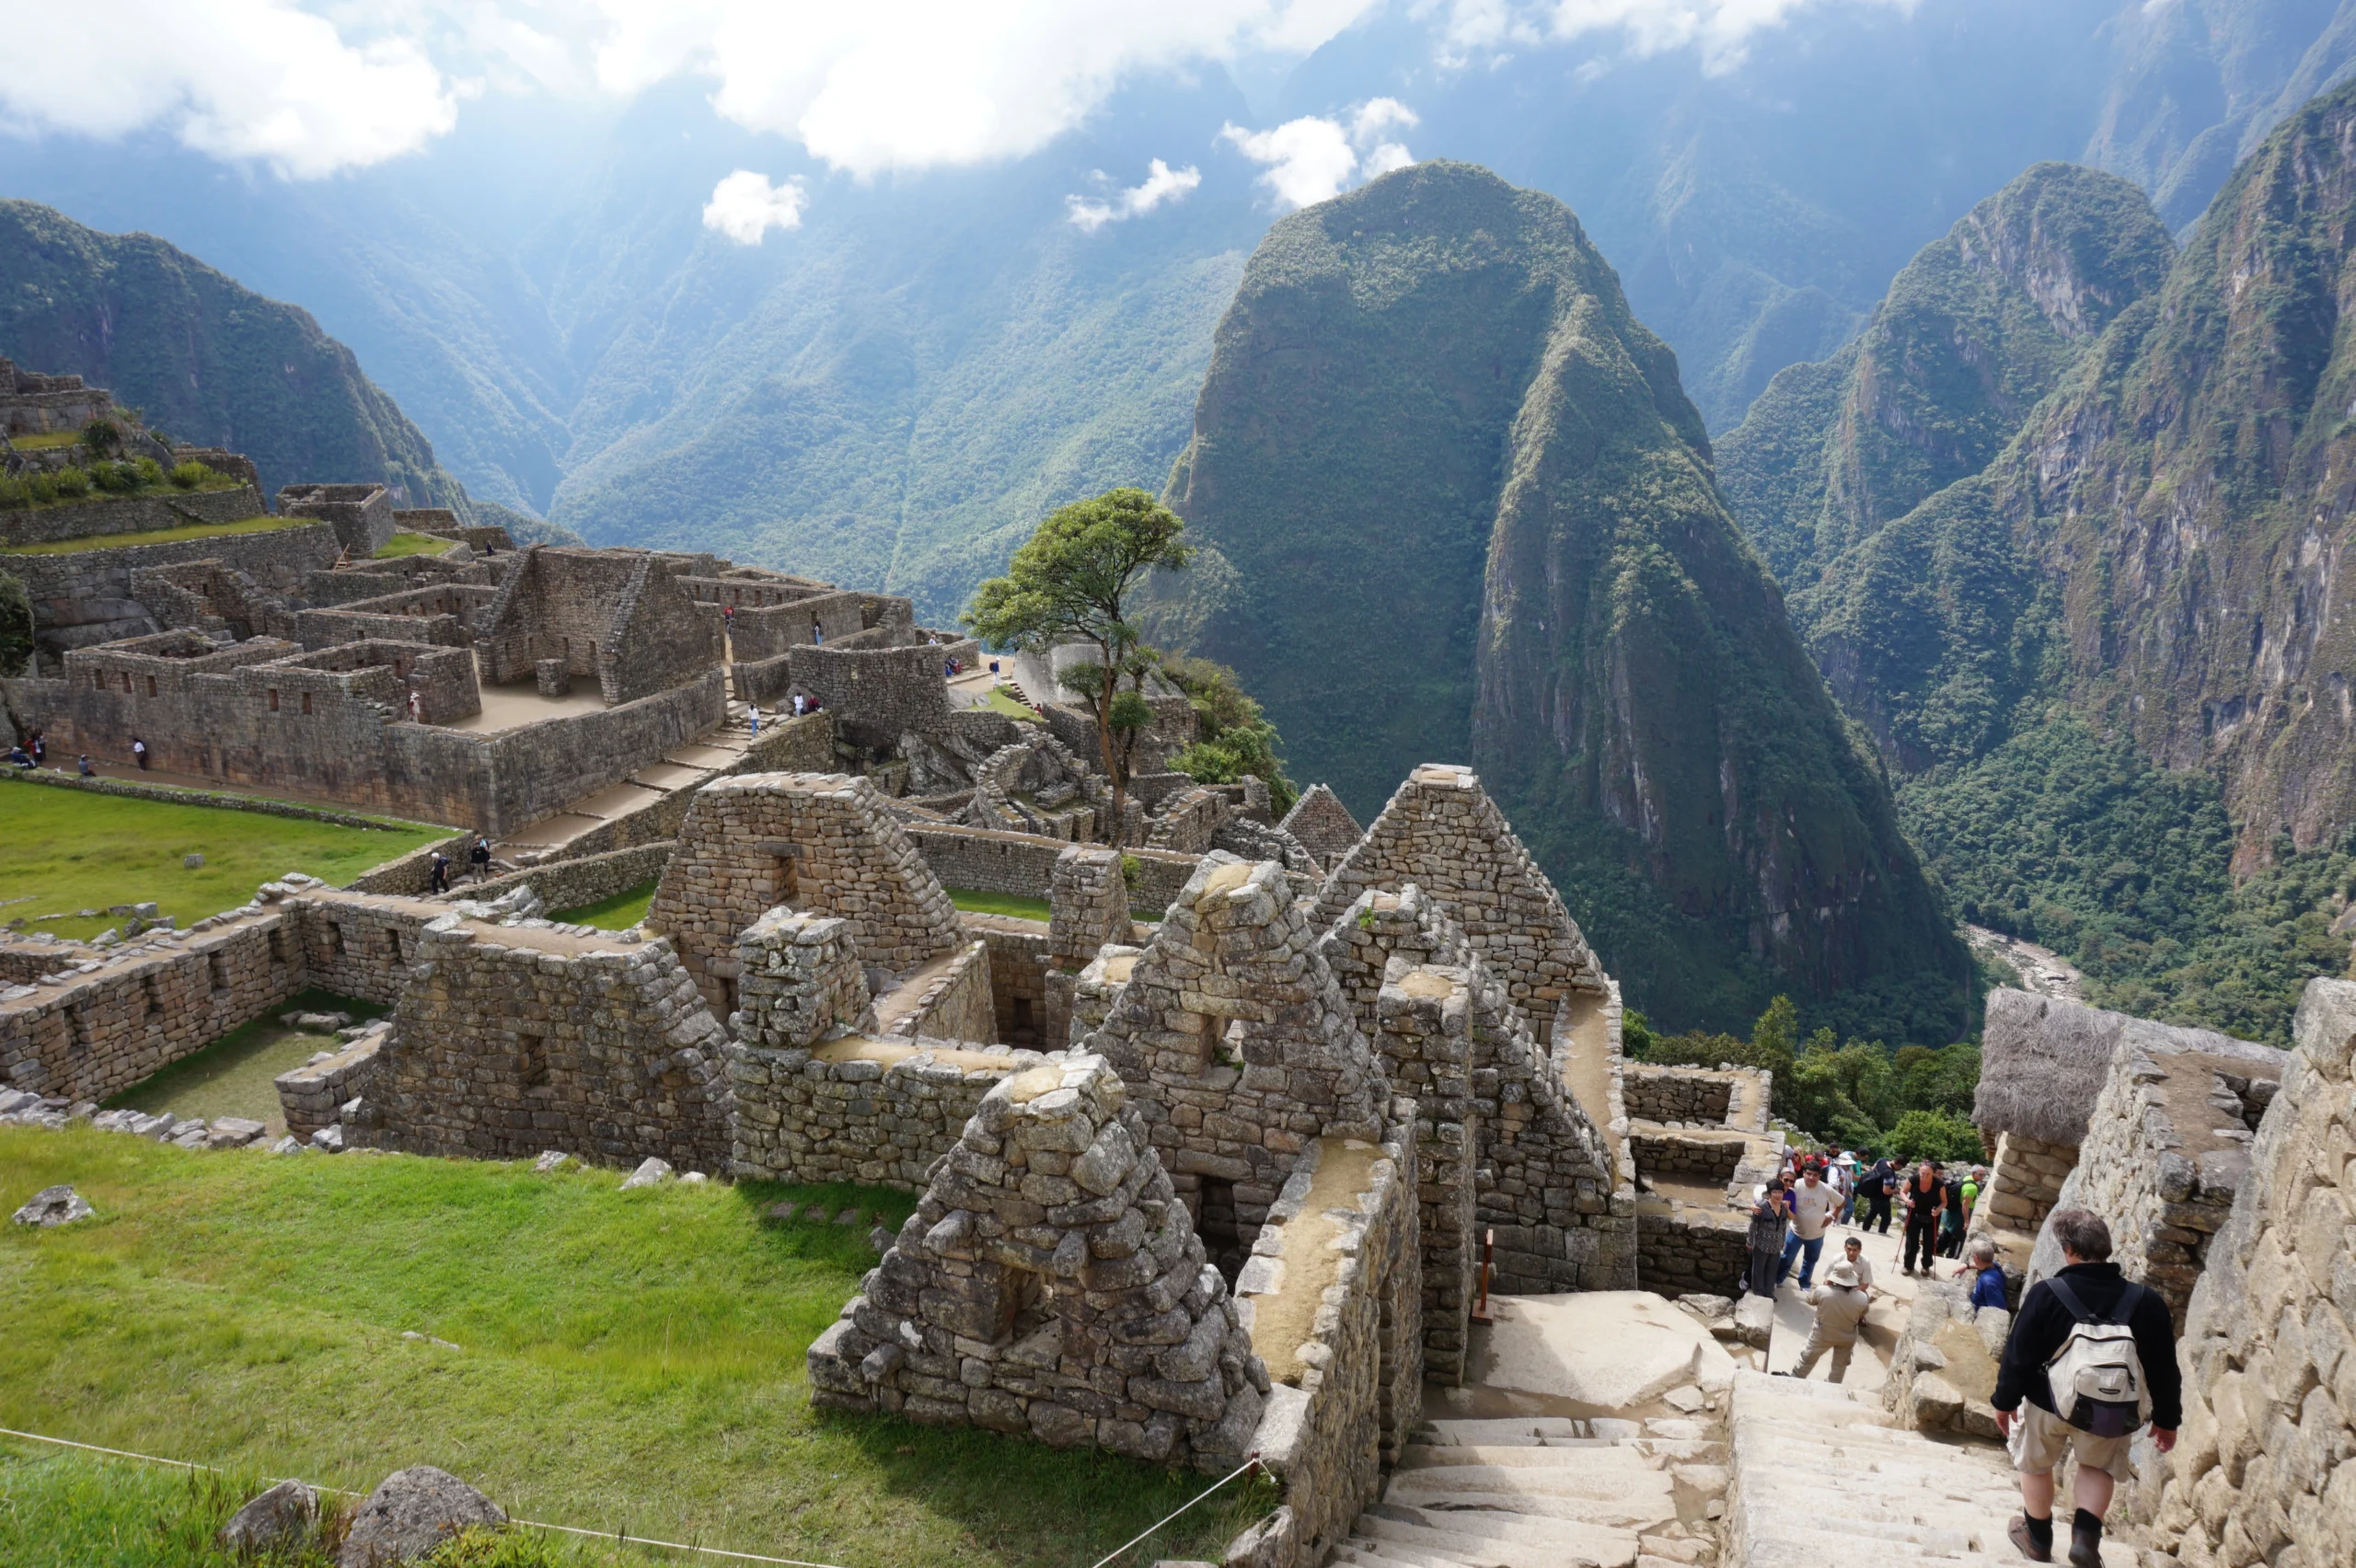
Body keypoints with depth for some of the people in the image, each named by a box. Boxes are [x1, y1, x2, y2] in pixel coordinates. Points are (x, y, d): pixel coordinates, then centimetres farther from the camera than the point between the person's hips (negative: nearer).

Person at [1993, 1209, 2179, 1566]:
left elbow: (2018, 1355, -13)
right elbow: (2164, 1369, -3)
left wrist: (2005, 1401, 2)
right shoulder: (2147, 1303, -11)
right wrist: (2166, 1419, 12)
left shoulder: (2046, 1294, -19)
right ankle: (2086, 1536, 8)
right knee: (2099, 1466, 27)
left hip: (2048, 1403, -2)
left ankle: (2038, 1538, 35)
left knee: (2035, 1464, 23)